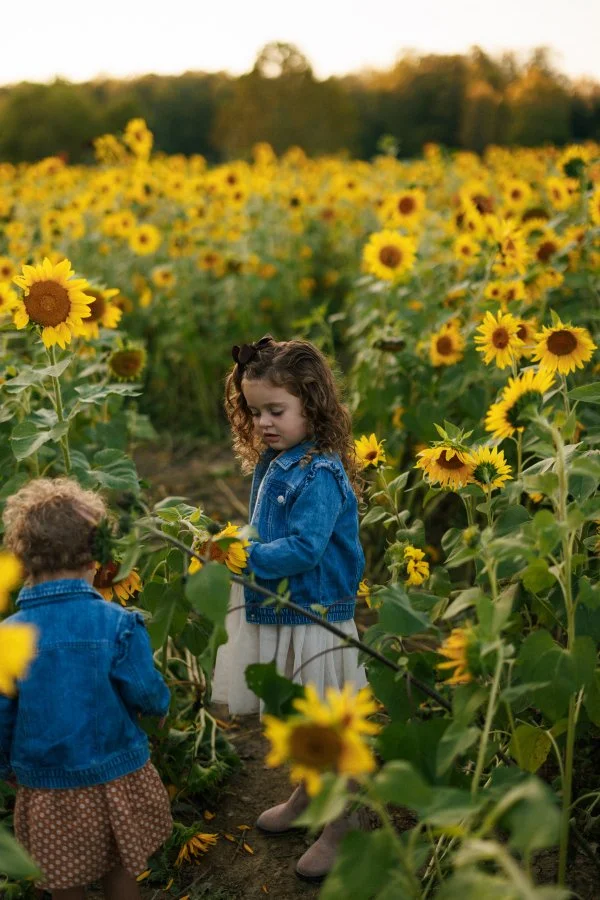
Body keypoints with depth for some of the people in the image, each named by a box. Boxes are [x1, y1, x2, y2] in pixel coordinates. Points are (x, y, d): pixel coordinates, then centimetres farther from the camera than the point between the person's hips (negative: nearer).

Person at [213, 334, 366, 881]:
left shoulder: (320, 474, -21)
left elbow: (303, 547, -29)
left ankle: (341, 829, 24)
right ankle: (306, 793, 47)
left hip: (313, 621, -8)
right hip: (273, 612, 8)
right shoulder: (270, 464, 5)